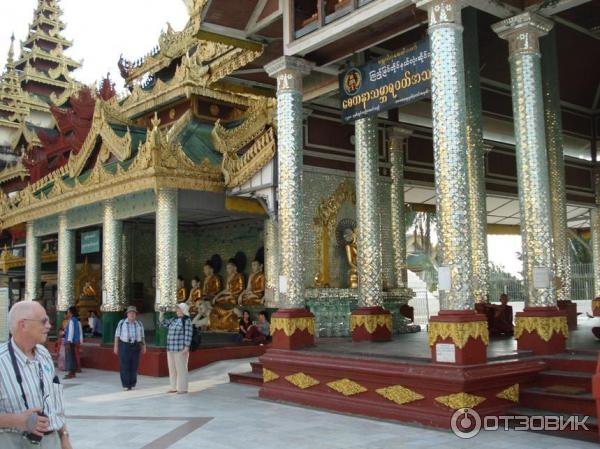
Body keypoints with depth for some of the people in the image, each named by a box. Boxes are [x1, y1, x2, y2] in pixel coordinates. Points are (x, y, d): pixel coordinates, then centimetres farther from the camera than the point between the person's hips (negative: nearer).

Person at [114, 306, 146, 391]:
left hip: (135, 347, 2)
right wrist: (116, 346, -5)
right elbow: (117, 335, -1)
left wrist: (143, 346, 2)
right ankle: (125, 385, 2)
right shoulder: (122, 323, -2)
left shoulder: (139, 324, 5)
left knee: (134, 366, 2)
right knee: (124, 366, -4)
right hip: (124, 346, -2)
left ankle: (132, 384, 11)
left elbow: (142, 336, 9)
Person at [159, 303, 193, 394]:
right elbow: (163, 323, 16)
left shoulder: (186, 321, -10)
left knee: (181, 369, -4)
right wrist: (161, 313, 3)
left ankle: (183, 389, 2)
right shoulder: (174, 320, 13)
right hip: (171, 349, 8)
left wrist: (186, 348, -19)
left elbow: (188, 335, -14)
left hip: (180, 349, -8)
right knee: (172, 368, 10)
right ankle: (174, 387, 18)